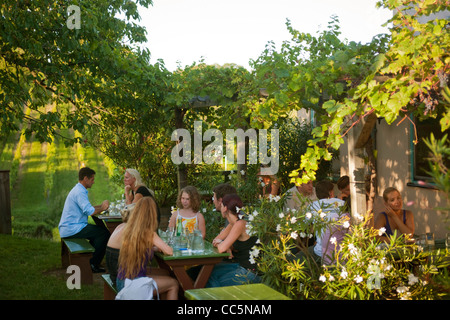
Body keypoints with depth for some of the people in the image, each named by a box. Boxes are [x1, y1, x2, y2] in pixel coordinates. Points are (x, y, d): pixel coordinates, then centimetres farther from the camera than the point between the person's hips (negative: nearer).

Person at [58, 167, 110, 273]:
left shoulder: (78, 189, 19)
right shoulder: (80, 192, -16)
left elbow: (86, 207, 27)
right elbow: (89, 211, -26)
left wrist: (101, 206, 14)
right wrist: (102, 208, -8)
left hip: (66, 228, 11)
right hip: (72, 229, -11)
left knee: (98, 230, 20)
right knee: (104, 233, -13)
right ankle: (92, 264, -6)